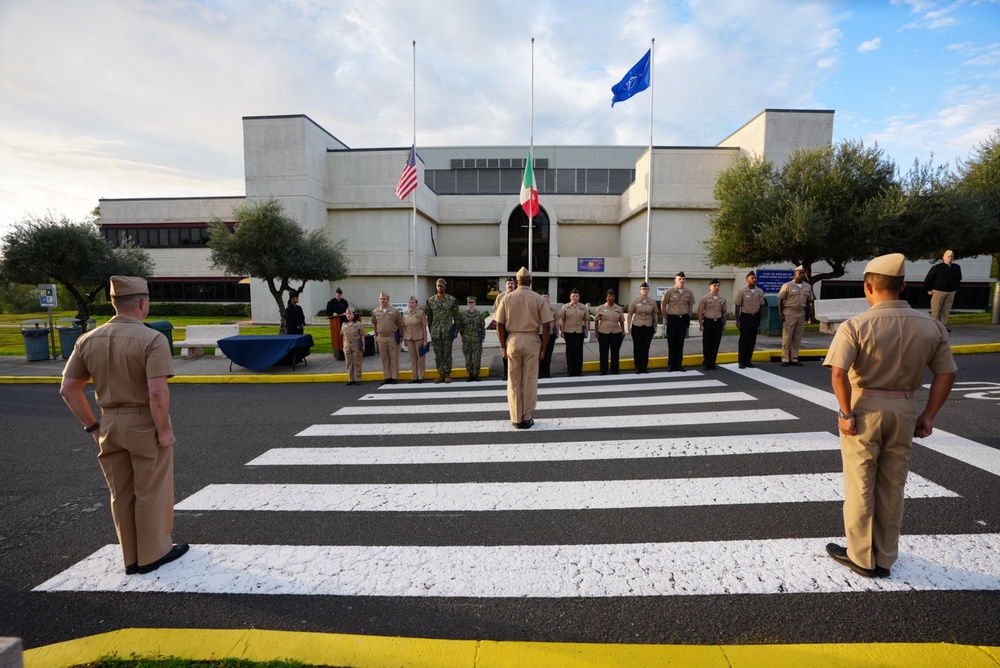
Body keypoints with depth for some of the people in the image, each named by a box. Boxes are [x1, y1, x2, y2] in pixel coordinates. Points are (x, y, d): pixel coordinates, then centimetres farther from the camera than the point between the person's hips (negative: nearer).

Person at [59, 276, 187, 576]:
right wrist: (164, 430, -15)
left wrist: (93, 426, 12)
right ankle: (153, 553, 24)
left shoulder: (88, 340, 2)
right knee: (151, 493, 10)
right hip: (145, 425, -6)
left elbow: (68, 389, 5)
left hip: (110, 425, 6)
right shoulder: (152, 339, -18)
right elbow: (157, 391, -26)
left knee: (121, 495, 17)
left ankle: (132, 557, 30)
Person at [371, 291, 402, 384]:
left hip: (393, 337, -3)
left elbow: (400, 324, 3)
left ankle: (394, 377, 7)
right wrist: (376, 336, 14)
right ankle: (387, 377, 15)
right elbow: (374, 325, 16)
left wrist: (401, 335, 2)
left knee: (394, 357, 1)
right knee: (384, 358, 7)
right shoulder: (375, 312, 7)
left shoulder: (394, 311, -1)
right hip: (381, 338, 3)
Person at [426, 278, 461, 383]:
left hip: (448, 331, -2)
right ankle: (441, 374, 16)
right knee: (438, 354, 6)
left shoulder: (452, 300, -2)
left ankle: (447, 374, 12)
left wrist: (455, 329, -2)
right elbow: (429, 316, 11)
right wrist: (430, 329, 10)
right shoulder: (431, 300, 4)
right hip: (435, 332, 2)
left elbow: (456, 316, 3)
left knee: (447, 354, 3)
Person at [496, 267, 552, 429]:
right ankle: (527, 418, 15)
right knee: (530, 381, 8)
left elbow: (500, 325, -1)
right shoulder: (538, 298, -3)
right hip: (532, 340, -1)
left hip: (513, 340, 1)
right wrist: (543, 348, 2)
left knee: (514, 382, 9)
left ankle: (516, 419, 16)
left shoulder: (507, 298, 0)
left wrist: (503, 346, 8)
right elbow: (546, 326, -5)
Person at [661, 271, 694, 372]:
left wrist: (688, 318, 10)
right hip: (672, 319, -3)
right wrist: (667, 318, 2)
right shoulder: (669, 291, -6)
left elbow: (690, 306, 13)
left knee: (680, 343, 7)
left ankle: (679, 364, 14)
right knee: (671, 342, 2)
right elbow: (663, 305, 0)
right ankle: (671, 365, 9)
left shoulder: (689, 293, 3)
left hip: (683, 319, 3)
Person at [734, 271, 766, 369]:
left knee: (752, 340, 6)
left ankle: (748, 361, 15)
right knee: (744, 340, -1)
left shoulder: (760, 292, 6)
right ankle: (742, 361, 6)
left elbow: (761, 306, 12)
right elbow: (737, 307, -5)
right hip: (745, 317, -4)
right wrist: (738, 321, -9)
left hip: (755, 317, 4)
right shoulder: (742, 292, -6)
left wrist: (759, 320, 9)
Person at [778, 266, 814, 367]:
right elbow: (780, 300, -4)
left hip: (801, 313, 5)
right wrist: (781, 314, -9)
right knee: (787, 337, -3)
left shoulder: (808, 287, 10)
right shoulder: (788, 286, -4)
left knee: (797, 338, 7)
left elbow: (809, 301, 18)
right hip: (789, 313, -5)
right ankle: (785, 359, 2)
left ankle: (794, 359, 14)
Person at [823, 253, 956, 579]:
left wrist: (846, 413, -14)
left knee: (860, 487, 10)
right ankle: (885, 559, 30)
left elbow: (839, 373, -25)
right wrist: (928, 415, 10)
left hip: (865, 408, -4)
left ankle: (861, 557, 24)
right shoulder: (931, 326, 0)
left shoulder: (855, 325, -15)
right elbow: (947, 374, 3)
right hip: (904, 410, 4)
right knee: (892, 488, 17)